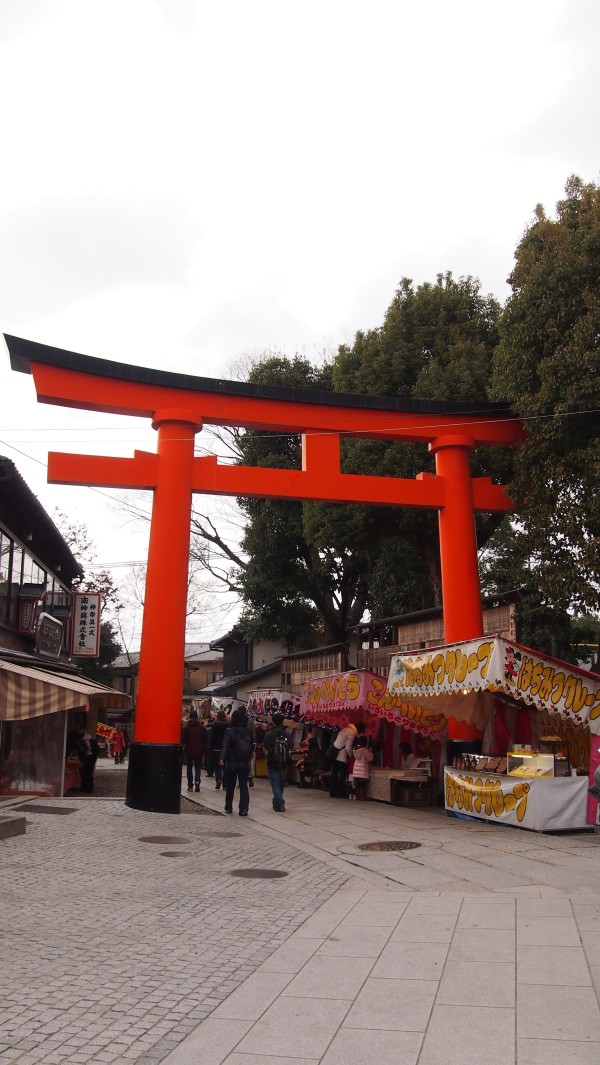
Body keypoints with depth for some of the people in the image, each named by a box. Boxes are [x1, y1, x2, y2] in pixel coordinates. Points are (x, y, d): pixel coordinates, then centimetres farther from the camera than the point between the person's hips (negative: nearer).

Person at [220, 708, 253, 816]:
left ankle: (229, 807, 24)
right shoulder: (248, 732, 0)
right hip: (245, 762, 2)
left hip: (232, 762, -2)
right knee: (244, 786, 3)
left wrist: (222, 758, -31)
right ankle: (243, 809, -6)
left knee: (230, 786, 14)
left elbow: (225, 746, -22)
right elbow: (251, 747, 8)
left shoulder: (229, 731, -10)